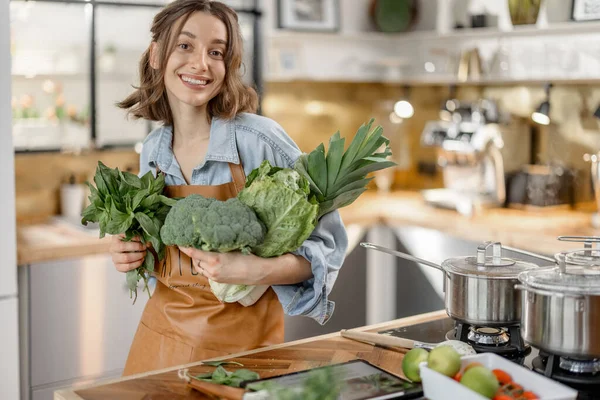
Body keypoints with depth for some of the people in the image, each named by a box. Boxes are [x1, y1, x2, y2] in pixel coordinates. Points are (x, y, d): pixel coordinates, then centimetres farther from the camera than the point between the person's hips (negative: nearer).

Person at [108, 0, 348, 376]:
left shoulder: (260, 140, -17)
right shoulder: (153, 149, 1)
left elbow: (327, 241, -12)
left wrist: (256, 271, -28)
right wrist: (131, 254, -5)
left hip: (240, 341, -5)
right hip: (161, 333, 5)